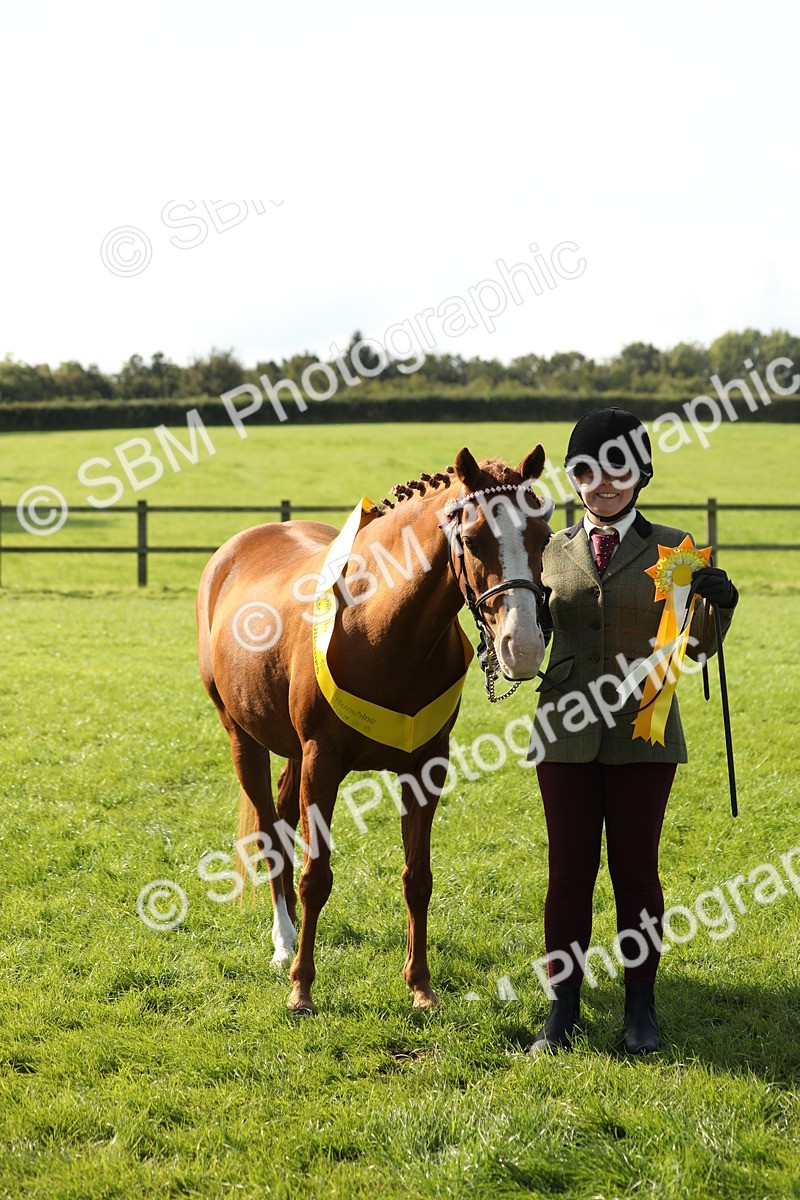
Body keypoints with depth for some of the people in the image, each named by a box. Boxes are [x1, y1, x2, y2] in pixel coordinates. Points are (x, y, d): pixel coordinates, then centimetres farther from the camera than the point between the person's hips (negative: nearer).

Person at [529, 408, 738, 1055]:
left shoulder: (671, 548, 3)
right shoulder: (553, 552, 6)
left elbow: (694, 647, 3)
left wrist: (719, 604, -17)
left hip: (642, 733, -1)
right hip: (568, 733, 1)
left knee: (636, 869, 5)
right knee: (569, 872, 5)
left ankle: (641, 1008, 19)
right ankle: (563, 1010, 15)